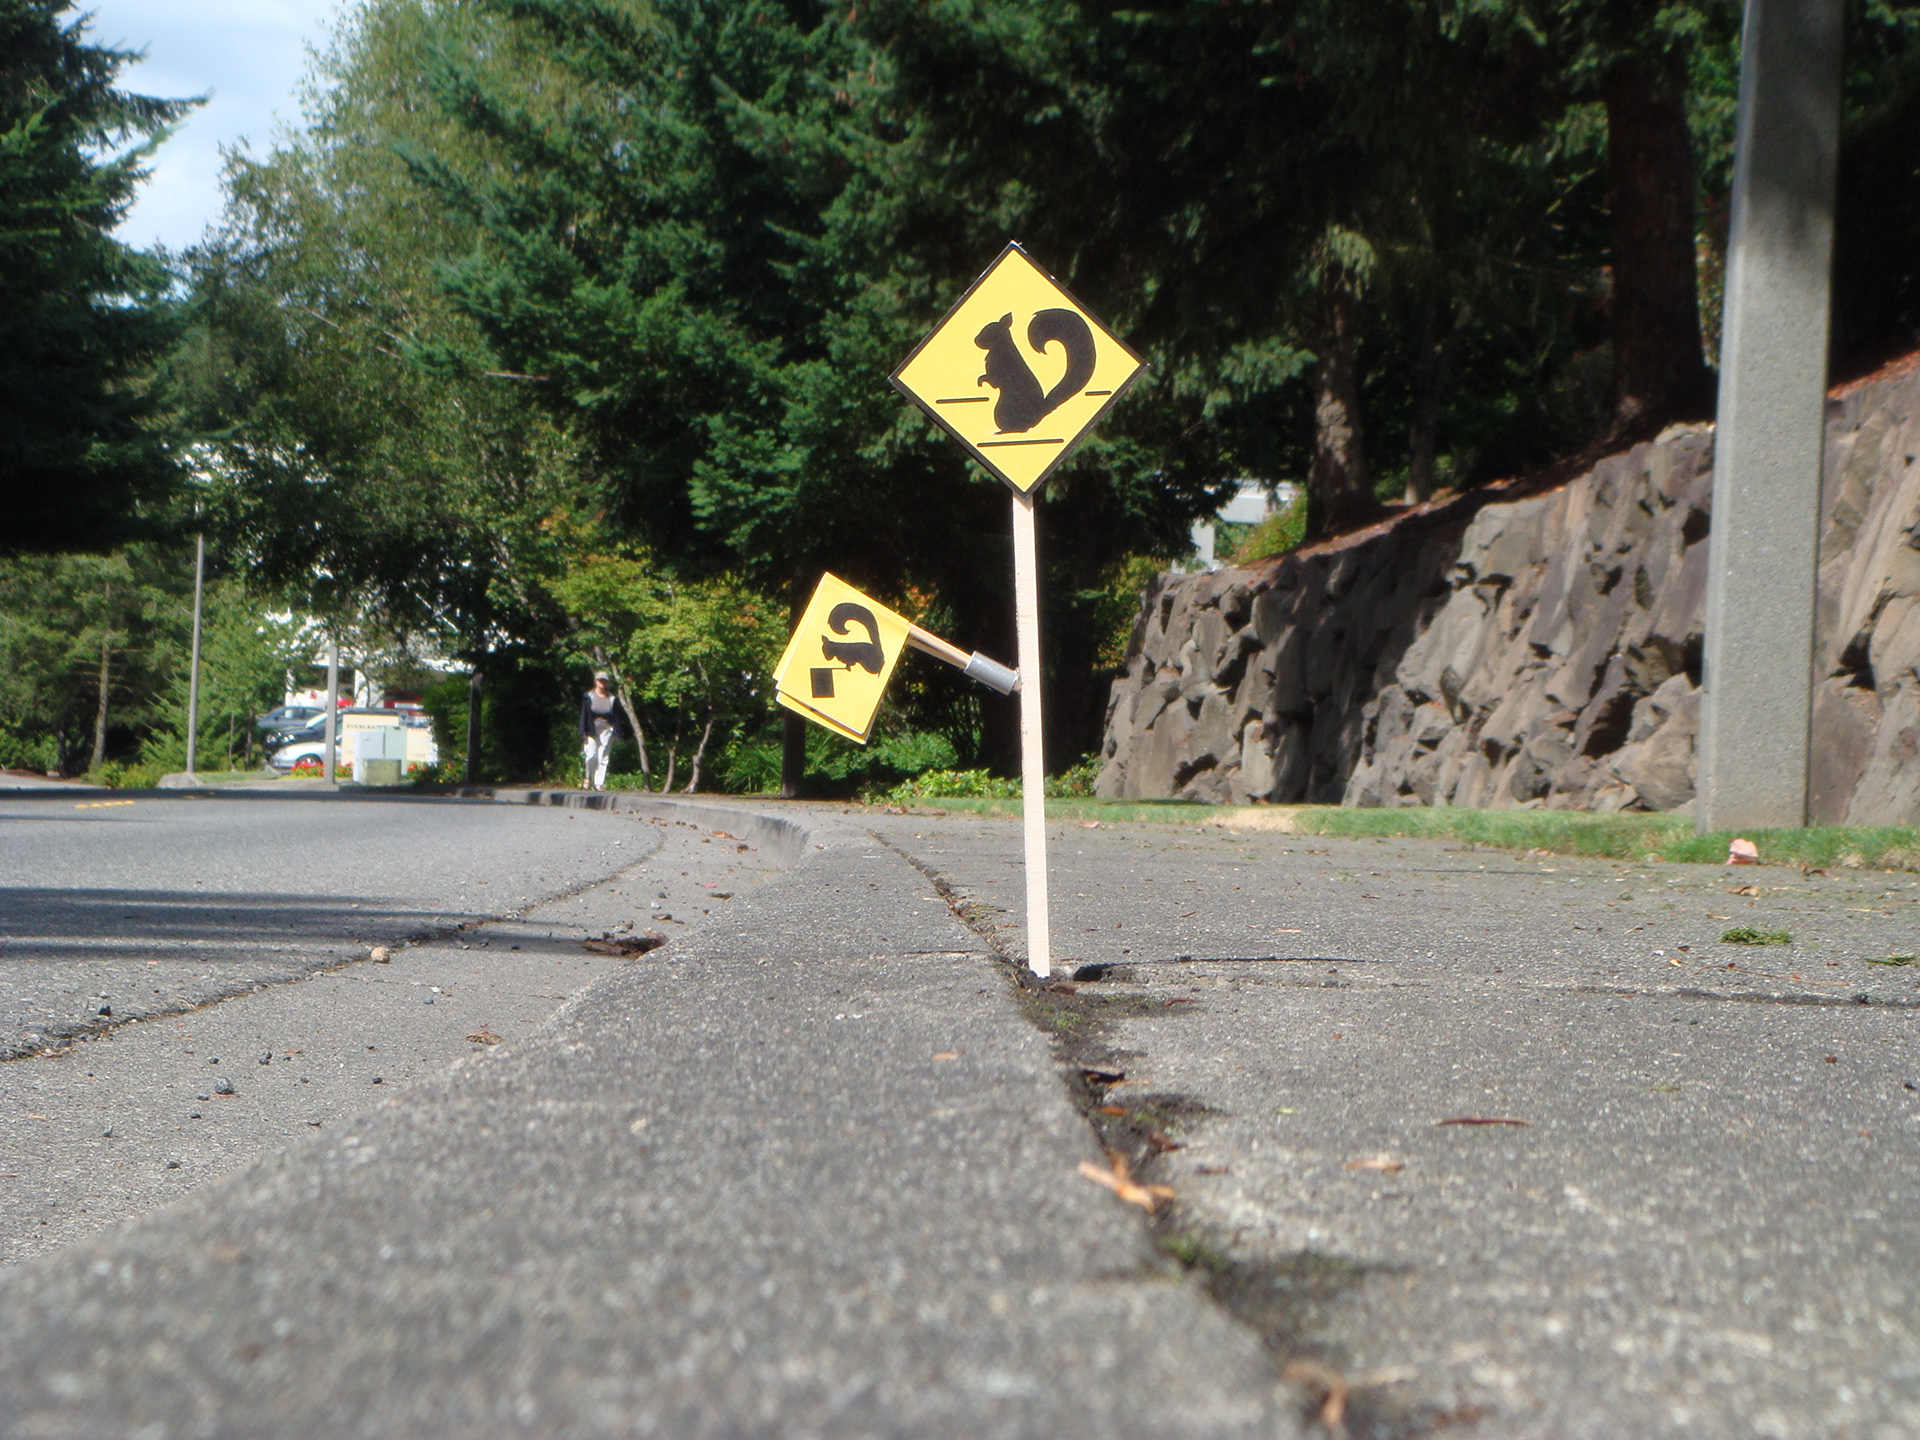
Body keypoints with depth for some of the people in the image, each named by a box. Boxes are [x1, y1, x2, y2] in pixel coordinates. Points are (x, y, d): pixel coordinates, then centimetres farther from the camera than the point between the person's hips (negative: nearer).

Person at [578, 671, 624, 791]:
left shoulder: (611, 698, 8)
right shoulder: (589, 697, 3)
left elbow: (616, 717, 9)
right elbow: (584, 714, 2)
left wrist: (617, 734, 3)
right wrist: (583, 732, -5)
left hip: (606, 730, 1)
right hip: (592, 730, -1)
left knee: (603, 757, -2)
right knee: (591, 755, -11)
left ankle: (599, 783, 3)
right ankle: (589, 778, 14)